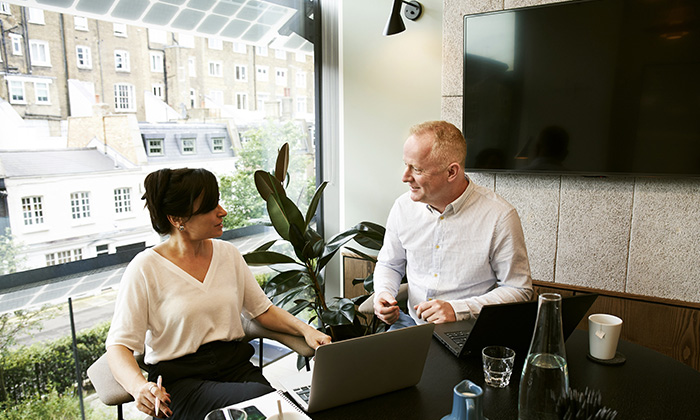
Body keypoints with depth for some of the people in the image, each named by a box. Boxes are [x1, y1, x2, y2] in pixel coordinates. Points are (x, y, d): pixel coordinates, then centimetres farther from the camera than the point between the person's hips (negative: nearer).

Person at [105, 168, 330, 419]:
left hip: (236, 365, 4)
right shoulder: (146, 269, -7)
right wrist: (139, 386, -28)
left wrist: (305, 329, -4)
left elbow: (263, 310, 13)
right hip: (180, 379, -4)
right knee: (259, 398, -30)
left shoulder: (228, 253, 7)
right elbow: (119, 345, -7)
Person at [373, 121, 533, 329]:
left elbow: (519, 290, -6)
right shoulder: (403, 206, 0)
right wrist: (383, 294, -6)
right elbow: (389, 264, 16)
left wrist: (458, 309, -18)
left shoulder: (500, 216, -13)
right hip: (412, 323, 2)